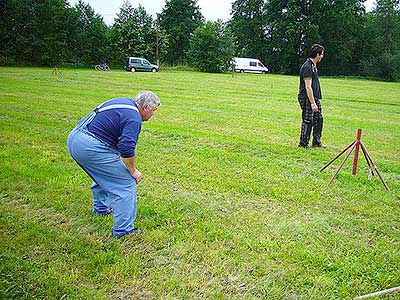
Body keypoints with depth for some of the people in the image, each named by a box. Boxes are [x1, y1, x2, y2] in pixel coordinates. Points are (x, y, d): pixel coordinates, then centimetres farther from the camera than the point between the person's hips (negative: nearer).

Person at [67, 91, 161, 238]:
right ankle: (123, 230, -1)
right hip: (91, 147, -10)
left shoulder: (123, 102, 17)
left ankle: (100, 208, 50)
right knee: (126, 183, -4)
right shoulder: (133, 118, -12)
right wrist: (133, 170, -7)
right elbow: (126, 148, -23)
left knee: (103, 174, 33)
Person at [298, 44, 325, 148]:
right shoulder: (307, 67, -18)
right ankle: (303, 144, 7)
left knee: (319, 119, 13)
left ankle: (316, 142, 24)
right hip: (307, 99, -10)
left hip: (315, 98, 10)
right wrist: (312, 103, -23)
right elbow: (308, 87, -22)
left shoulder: (313, 66, 15)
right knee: (308, 121, -4)